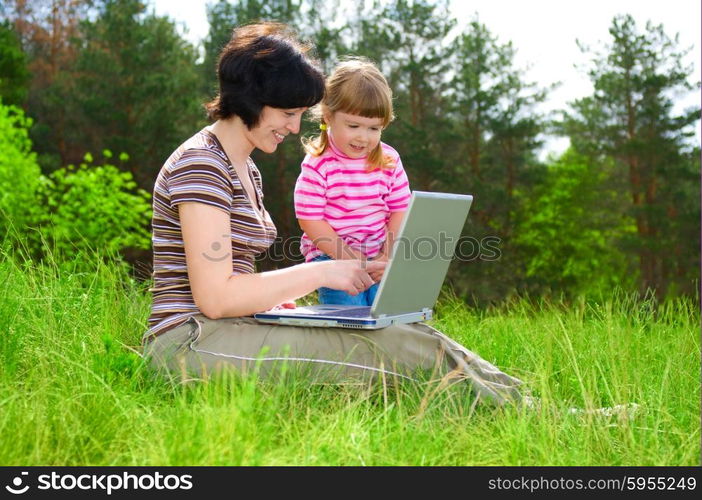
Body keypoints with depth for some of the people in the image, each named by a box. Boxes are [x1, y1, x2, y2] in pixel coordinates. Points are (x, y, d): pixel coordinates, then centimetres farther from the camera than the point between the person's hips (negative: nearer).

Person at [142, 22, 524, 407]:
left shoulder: (245, 170, 18)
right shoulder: (199, 164, -13)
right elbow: (214, 297, -20)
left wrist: (275, 297, 0)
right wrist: (318, 274, -16)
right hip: (190, 342, -8)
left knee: (405, 337, -11)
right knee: (389, 344, -20)